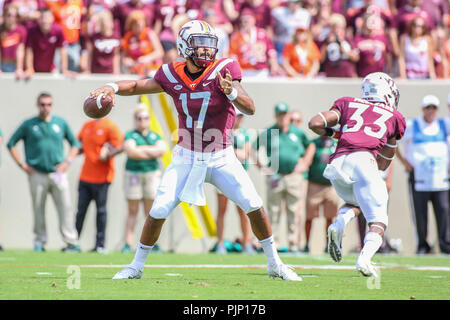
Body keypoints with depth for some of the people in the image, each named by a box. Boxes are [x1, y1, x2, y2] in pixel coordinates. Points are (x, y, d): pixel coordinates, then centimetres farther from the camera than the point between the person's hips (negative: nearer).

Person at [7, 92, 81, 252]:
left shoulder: (61, 123, 10)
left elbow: (75, 143, 19)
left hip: (58, 173, 1)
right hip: (37, 174, -1)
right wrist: (21, 164, 2)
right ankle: (40, 242, 10)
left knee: (66, 207, -7)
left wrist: (67, 161, 5)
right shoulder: (28, 125, 5)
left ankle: (71, 241, -7)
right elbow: (11, 144, 11)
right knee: (38, 209, 1)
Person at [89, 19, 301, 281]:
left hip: (221, 158, -1)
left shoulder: (223, 71, -13)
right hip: (187, 158, 1)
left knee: (254, 206, -9)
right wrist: (112, 88, -13)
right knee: (158, 212, -6)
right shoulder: (173, 76, -4)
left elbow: (250, 109, -21)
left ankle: (274, 264, 9)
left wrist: (232, 92, -41)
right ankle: (137, 266, 11)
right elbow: (137, 86, 6)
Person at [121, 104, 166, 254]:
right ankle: (128, 244, -3)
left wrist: (141, 149, -8)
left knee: (151, 211, 2)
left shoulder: (155, 136, 14)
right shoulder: (130, 135, 3)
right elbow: (130, 152, -15)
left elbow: (162, 150, -5)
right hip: (133, 174, -3)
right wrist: (153, 153, -7)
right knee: (132, 211, -3)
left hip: (152, 174, 3)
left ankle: (152, 243, 4)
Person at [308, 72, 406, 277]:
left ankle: (339, 224, -2)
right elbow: (383, 164, 29)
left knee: (355, 202, 30)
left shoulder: (347, 104, 26)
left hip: (336, 165, 3)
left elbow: (315, 124, 15)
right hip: (362, 160, -3)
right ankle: (365, 258, -28)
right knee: (378, 221, 2)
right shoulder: (394, 118, 25)